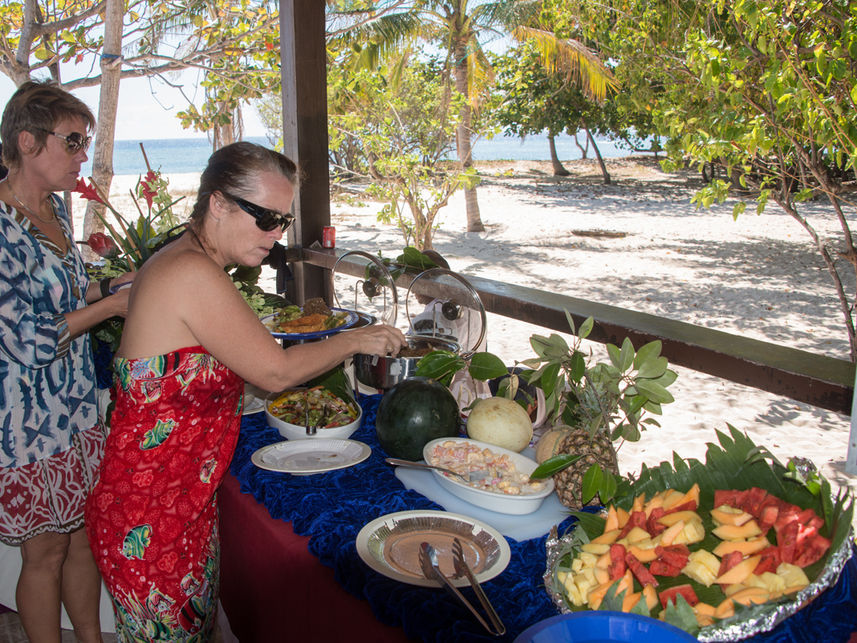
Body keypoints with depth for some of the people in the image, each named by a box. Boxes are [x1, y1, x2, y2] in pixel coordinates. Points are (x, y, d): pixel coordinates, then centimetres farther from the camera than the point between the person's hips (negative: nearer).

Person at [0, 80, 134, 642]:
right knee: (46, 552, 10)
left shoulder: (54, 208, 7)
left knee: (85, 535, 19)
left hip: (79, 405, 8)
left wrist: (115, 284, 5)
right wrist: (112, 305, -15)